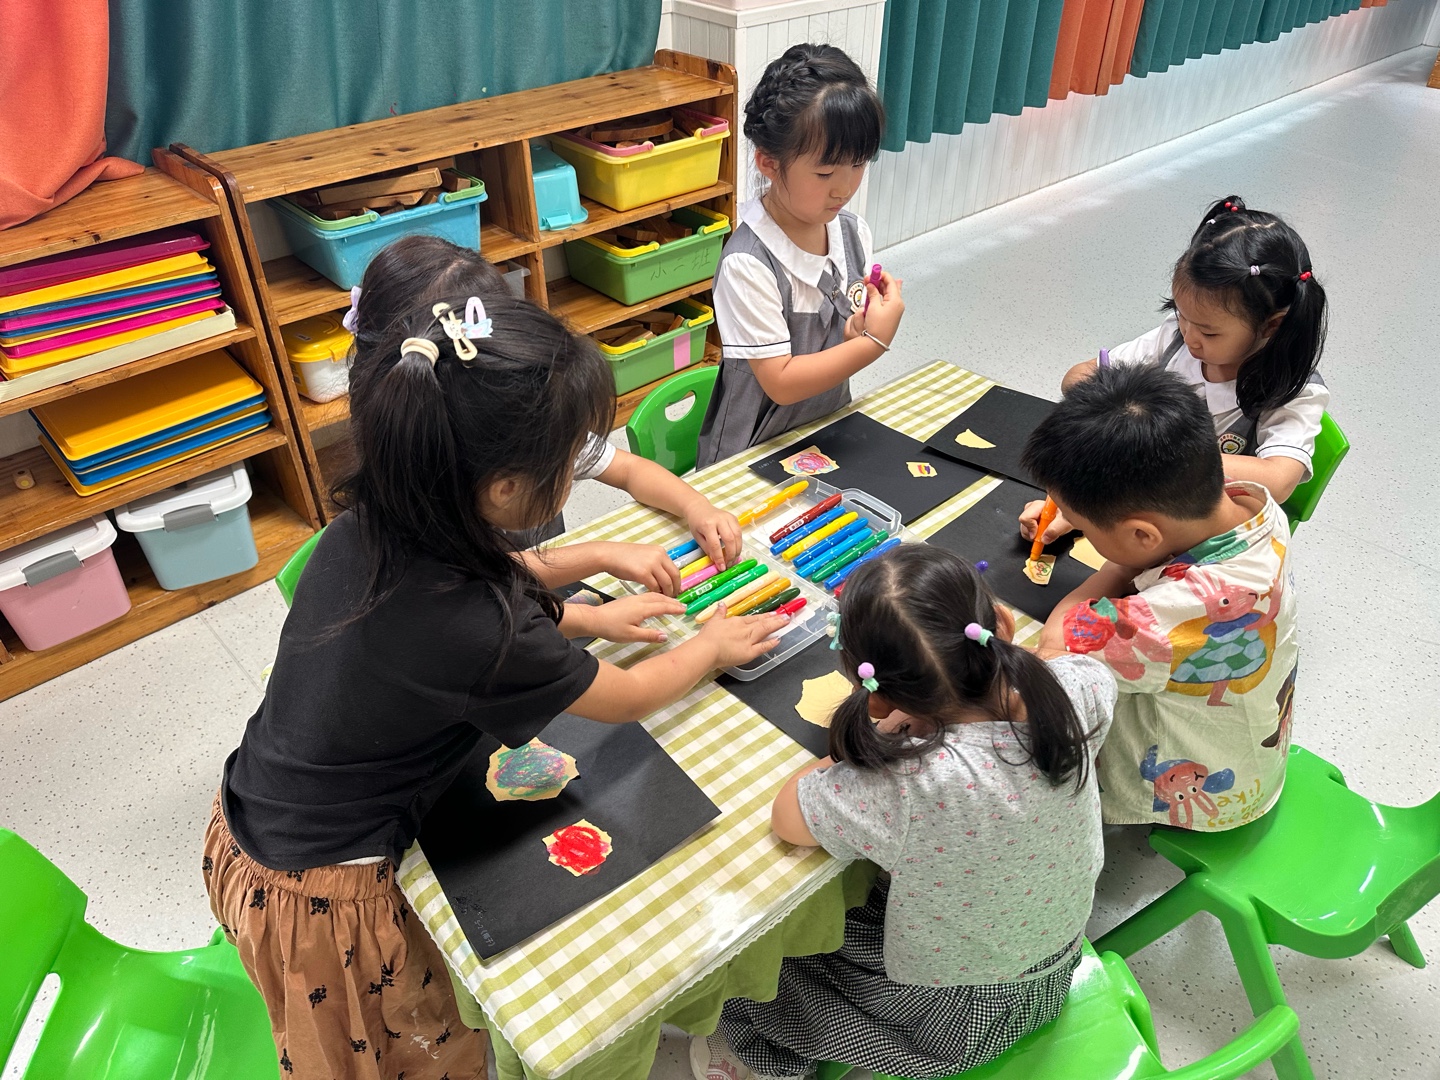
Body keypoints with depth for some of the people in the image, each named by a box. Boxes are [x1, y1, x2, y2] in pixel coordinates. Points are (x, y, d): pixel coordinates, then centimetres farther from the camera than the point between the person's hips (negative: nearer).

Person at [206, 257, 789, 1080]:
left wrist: (583, 618, 11)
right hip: (318, 901, -7)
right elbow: (629, 699, -15)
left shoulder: (372, 525, -14)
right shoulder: (474, 632, -35)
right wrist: (714, 647, 4)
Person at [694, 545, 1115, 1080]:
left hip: (957, 1014, -6)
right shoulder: (1073, 694, -27)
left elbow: (785, 814, -23)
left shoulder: (913, 788, -43)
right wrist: (998, 651, -6)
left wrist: (882, 734, -17)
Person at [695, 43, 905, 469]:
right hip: (755, 455, -5)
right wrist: (876, 341, -22)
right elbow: (781, 382, -21)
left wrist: (857, 329, -13)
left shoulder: (853, 232, -1)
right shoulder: (748, 264, -23)